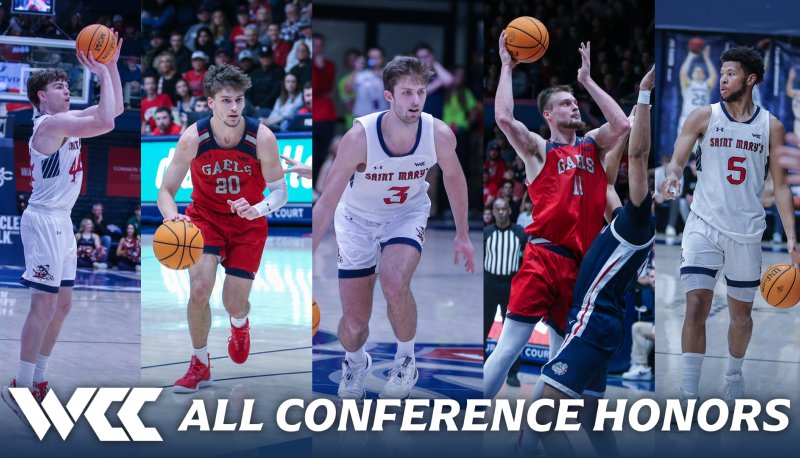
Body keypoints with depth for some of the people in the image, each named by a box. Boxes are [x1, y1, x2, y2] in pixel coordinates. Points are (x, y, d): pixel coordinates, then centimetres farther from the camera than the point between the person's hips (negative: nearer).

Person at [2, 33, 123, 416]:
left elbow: (114, 110, 17)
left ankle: (38, 381, 19)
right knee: (44, 306, -11)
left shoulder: (66, 120, 12)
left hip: (61, 222, 10)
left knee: (62, 304, 13)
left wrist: (112, 66, 7)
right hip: (44, 221, -10)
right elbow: (106, 122, -28)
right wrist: (102, 73, -21)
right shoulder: (51, 123, -17)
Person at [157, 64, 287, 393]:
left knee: (234, 304, -3)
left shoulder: (262, 138, -22)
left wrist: (258, 209, -36)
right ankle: (200, 366, 2)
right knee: (199, 289, -20)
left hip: (248, 225, 0)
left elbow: (280, 192, -14)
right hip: (205, 216, 0)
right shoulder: (193, 137, -21)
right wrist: (172, 217, -38)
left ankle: (239, 326, 39)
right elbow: (166, 191, -15)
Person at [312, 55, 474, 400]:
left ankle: (406, 360, -2)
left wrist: (462, 234, 9)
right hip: (358, 220, 0)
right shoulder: (360, 137, -31)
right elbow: (327, 203, -24)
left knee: (395, 285, -30)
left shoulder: (440, 135, -23)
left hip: (408, 215, 1)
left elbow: (453, 178, 1)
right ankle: (355, 362, 40)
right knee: (355, 321, 2)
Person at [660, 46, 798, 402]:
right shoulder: (703, 117, 1)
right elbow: (677, 160, -5)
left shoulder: (771, 126, 4)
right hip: (704, 225, -2)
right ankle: (689, 393, -12)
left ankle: (734, 375, 38)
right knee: (696, 307, -13)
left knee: (741, 312, 14)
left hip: (747, 231, 2)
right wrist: (671, 175, -30)